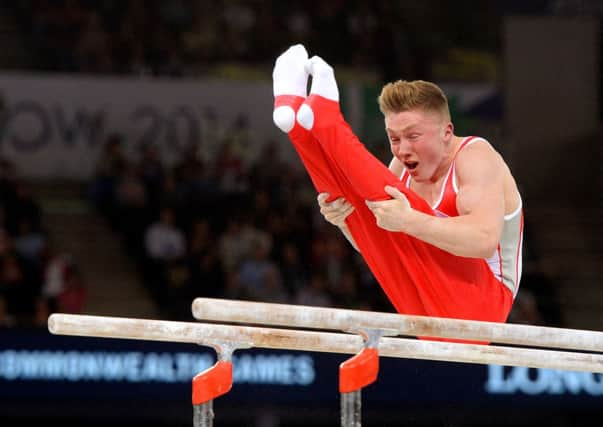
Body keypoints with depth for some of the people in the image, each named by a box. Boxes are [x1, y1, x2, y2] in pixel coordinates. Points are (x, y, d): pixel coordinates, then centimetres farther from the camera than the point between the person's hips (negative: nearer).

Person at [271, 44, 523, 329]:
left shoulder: (476, 157, -9)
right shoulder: (405, 165, 13)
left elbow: (485, 240, -27)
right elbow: (373, 243, 16)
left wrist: (408, 221, -36)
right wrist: (344, 220, -7)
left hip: (476, 304, -7)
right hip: (424, 309, 7)